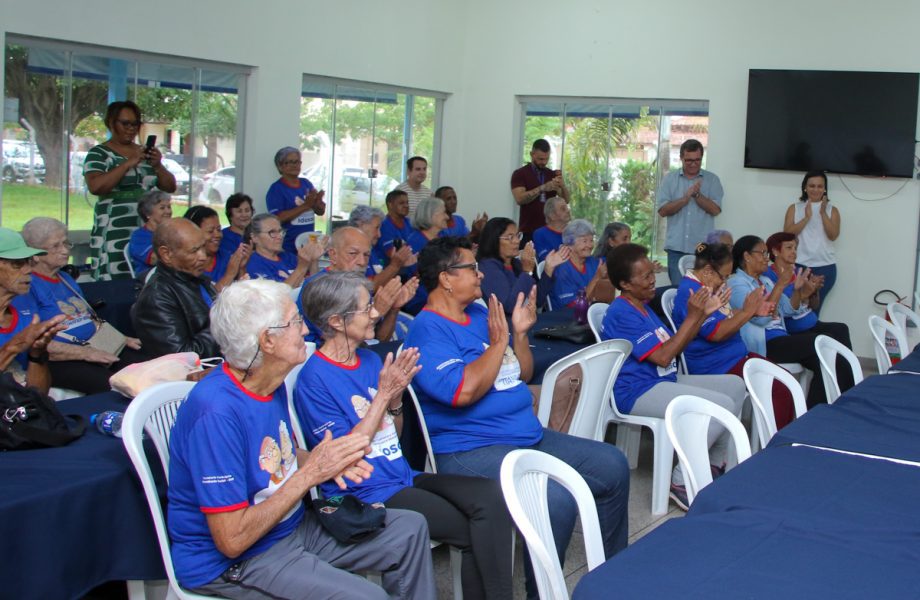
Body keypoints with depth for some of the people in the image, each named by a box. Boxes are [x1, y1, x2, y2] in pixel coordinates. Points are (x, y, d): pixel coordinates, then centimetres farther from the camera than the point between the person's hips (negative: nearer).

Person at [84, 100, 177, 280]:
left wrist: (158, 165, -5)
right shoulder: (99, 153, 2)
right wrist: (128, 163, -18)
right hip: (114, 235, -5)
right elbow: (95, 187, -15)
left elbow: (170, 187, 14)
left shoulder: (145, 152, 16)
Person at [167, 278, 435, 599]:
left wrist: (329, 463, -5)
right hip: (233, 562, -9)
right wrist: (310, 473, -23)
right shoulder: (217, 412, -28)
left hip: (291, 523, 9)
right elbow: (231, 540, -28)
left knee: (410, 529, 5)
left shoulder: (272, 384, 1)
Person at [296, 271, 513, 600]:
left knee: (492, 494, -16)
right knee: (477, 534, -18)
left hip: (403, 478, 7)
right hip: (368, 496, -7)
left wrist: (396, 397, -5)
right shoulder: (314, 379, -12)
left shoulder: (371, 360, 9)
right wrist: (383, 394, -16)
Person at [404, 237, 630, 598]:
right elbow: (463, 391, -26)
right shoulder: (427, 330, -12)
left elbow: (523, 374, 20)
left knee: (613, 466, 8)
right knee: (557, 499, -32)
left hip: (530, 436, 10)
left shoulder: (481, 314, 14)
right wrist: (498, 342, -16)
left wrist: (520, 332, 4)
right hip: (471, 451, -10)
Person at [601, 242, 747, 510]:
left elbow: (674, 344, 16)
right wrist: (691, 317, -17)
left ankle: (716, 463, 12)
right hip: (638, 392, -11)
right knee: (723, 405, -23)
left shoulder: (642, 307, 15)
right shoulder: (622, 315, -18)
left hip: (663, 381, 11)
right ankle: (681, 480, -15)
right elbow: (663, 356, -21)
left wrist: (703, 315, 6)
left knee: (735, 385, 10)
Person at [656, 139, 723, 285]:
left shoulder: (712, 180, 7)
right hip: (677, 247, 0)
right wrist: (686, 198, -13)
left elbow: (715, 209, -3)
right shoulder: (670, 179, 7)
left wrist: (697, 194, -15)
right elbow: (663, 210, -1)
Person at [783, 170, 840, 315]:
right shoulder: (794, 208, 6)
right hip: (799, 265, -1)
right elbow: (787, 233, -6)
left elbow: (833, 235, -6)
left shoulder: (832, 210, 7)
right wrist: (806, 217, -14)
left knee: (814, 307, 5)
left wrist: (823, 213, -13)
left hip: (825, 267, 1)